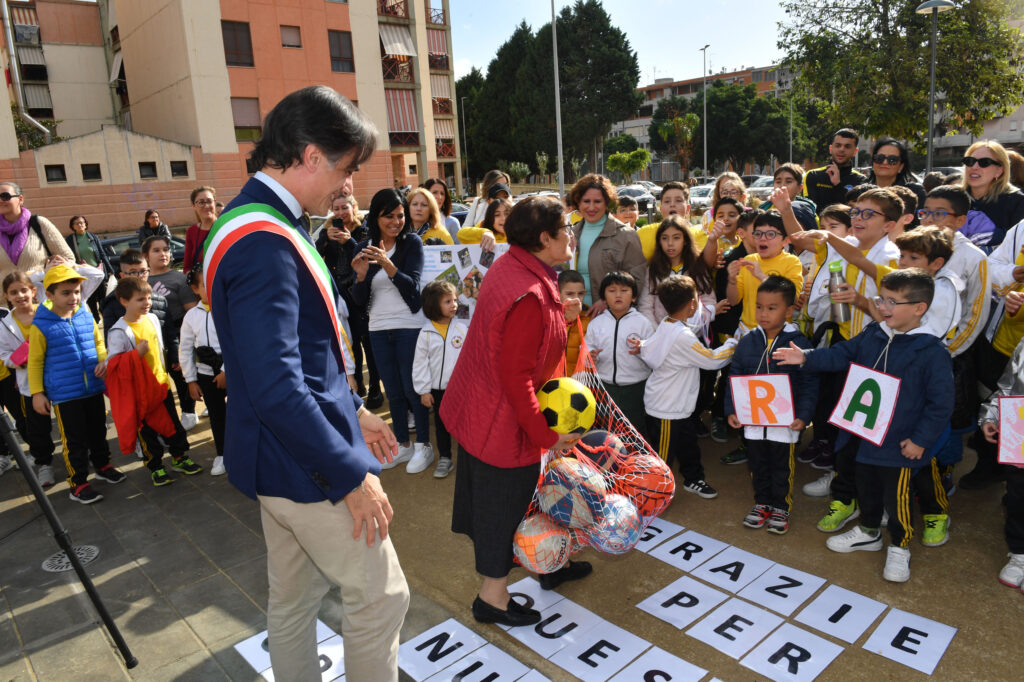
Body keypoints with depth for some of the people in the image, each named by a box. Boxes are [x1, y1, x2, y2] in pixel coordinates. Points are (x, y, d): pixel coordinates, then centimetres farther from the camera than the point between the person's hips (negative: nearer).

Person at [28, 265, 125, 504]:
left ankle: (102, 465, 39)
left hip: (93, 389, 4)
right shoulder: (41, 326, -10)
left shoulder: (86, 317, 1)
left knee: (98, 431, 19)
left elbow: (98, 342, 16)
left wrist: (103, 361, -3)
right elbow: (35, 362, -3)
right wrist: (37, 393, -3)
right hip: (64, 395, -4)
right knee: (74, 439, 3)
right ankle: (78, 483, 15)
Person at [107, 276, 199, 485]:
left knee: (172, 422, 14)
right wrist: (137, 353, -30)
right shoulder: (119, 331, -16)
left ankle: (179, 457, 30)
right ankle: (155, 466, 22)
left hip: (162, 383, 6)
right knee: (148, 430, 7)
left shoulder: (152, 319, 4)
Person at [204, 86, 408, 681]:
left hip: (281, 456, 10)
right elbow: (277, 390, -29)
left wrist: (353, 409, 16)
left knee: (296, 598, 23)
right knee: (381, 595, 7)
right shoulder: (263, 243, -24)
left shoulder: (257, 222, 9)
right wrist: (352, 476, -21)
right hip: (307, 463, -10)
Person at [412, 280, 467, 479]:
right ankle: (444, 458, 31)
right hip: (437, 389, 0)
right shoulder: (426, 333, -7)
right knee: (441, 424, 15)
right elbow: (420, 363, -3)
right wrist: (424, 390, -4)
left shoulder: (461, 328, -5)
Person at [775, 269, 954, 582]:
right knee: (866, 489, 23)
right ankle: (868, 532, 45)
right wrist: (806, 357, -5)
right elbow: (841, 355, 9)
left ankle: (899, 548, 32)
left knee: (896, 498, 9)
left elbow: (941, 403, -14)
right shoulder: (872, 335, -2)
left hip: (900, 444, -6)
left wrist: (921, 440, -13)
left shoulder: (931, 352, -18)